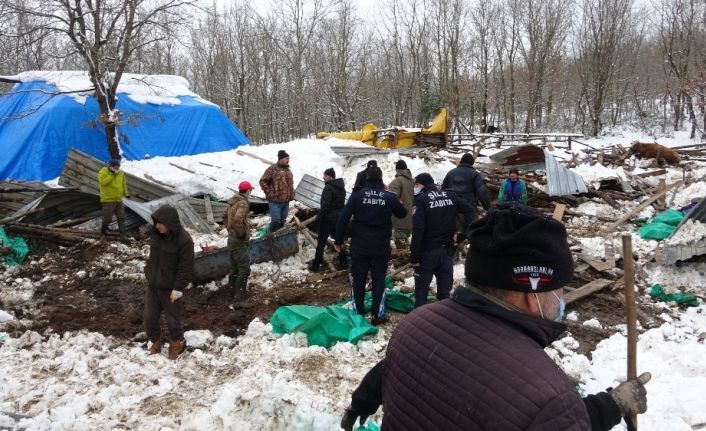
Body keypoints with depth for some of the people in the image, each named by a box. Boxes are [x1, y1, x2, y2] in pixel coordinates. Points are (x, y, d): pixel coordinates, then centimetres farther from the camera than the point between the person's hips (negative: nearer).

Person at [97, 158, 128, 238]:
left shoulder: (121, 173, 6)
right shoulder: (103, 172, -10)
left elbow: (124, 184, 18)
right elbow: (103, 182, -27)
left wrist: (126, 194, 18)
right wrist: (111, 174, -26)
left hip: (118, 200, 6)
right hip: (108, 200, -6)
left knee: (121, 217, 8)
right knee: (107, 218, 1)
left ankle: (123, 232, 14)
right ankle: (103, 231, 22)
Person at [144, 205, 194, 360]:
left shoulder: (184, 240, -22)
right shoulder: (156, 234, -1)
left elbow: (186, 267, -19)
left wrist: (178, 288, -18)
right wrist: (148, 275, 10)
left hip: (170, 288, -6)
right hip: (152, 285, 6)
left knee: (173, 318, 11)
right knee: (149, 318, 12)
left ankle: (177, 344, 36)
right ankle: (155, 343, 35)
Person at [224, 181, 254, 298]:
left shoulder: (233, 201, 10)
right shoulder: (243, 203, -20)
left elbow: (225, 217, 21)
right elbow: (238, 219, -35)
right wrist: (241, 233, -23)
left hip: (232, 239, 9)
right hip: (239, 241, -9)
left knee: (234, 268, 19)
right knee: (244, 269, -1)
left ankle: (232, 290, 29)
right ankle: (239, 294, 3)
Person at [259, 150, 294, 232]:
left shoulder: (288, 170, 15)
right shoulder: (272, 169, -10)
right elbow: (263, 181, -9)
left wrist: (291, 194, 16)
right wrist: (270, 193, -11)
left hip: (286, 201, 7)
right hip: (275, 201, -7)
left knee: (282, 221, 15)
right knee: (275, 221, -9)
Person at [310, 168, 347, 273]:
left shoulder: (328, 188, -18)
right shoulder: (341, 187, 10)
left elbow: (325, 205, -23)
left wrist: (319, 217, -15)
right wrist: (338, 213, 18)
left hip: (328, 219, -8)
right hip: (339, 218, 8)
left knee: (321, 242, 0)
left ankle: (316, 265, 2)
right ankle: (343, 262, 21)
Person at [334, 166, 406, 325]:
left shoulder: (357, 195, -6)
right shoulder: (389, 197, -4)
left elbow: (343, 218, -8)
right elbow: (402, 213, 14)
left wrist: (338, 240, 1)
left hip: (359, 246, 0)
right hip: (381, 247, 0)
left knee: (358, 280, 11)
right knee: (379, 280, 11)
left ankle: (358, 313, 18)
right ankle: (377, 315, 14)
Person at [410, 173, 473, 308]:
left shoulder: (421, 200, -12)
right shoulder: (450, 196, 4)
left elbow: (418, 230, -20)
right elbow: (470, 212, 5)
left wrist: (414, 256, -17)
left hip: (427, 251, -5)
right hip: (447, 250, 5)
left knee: (421, 290, 5)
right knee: (445, 289, 12)